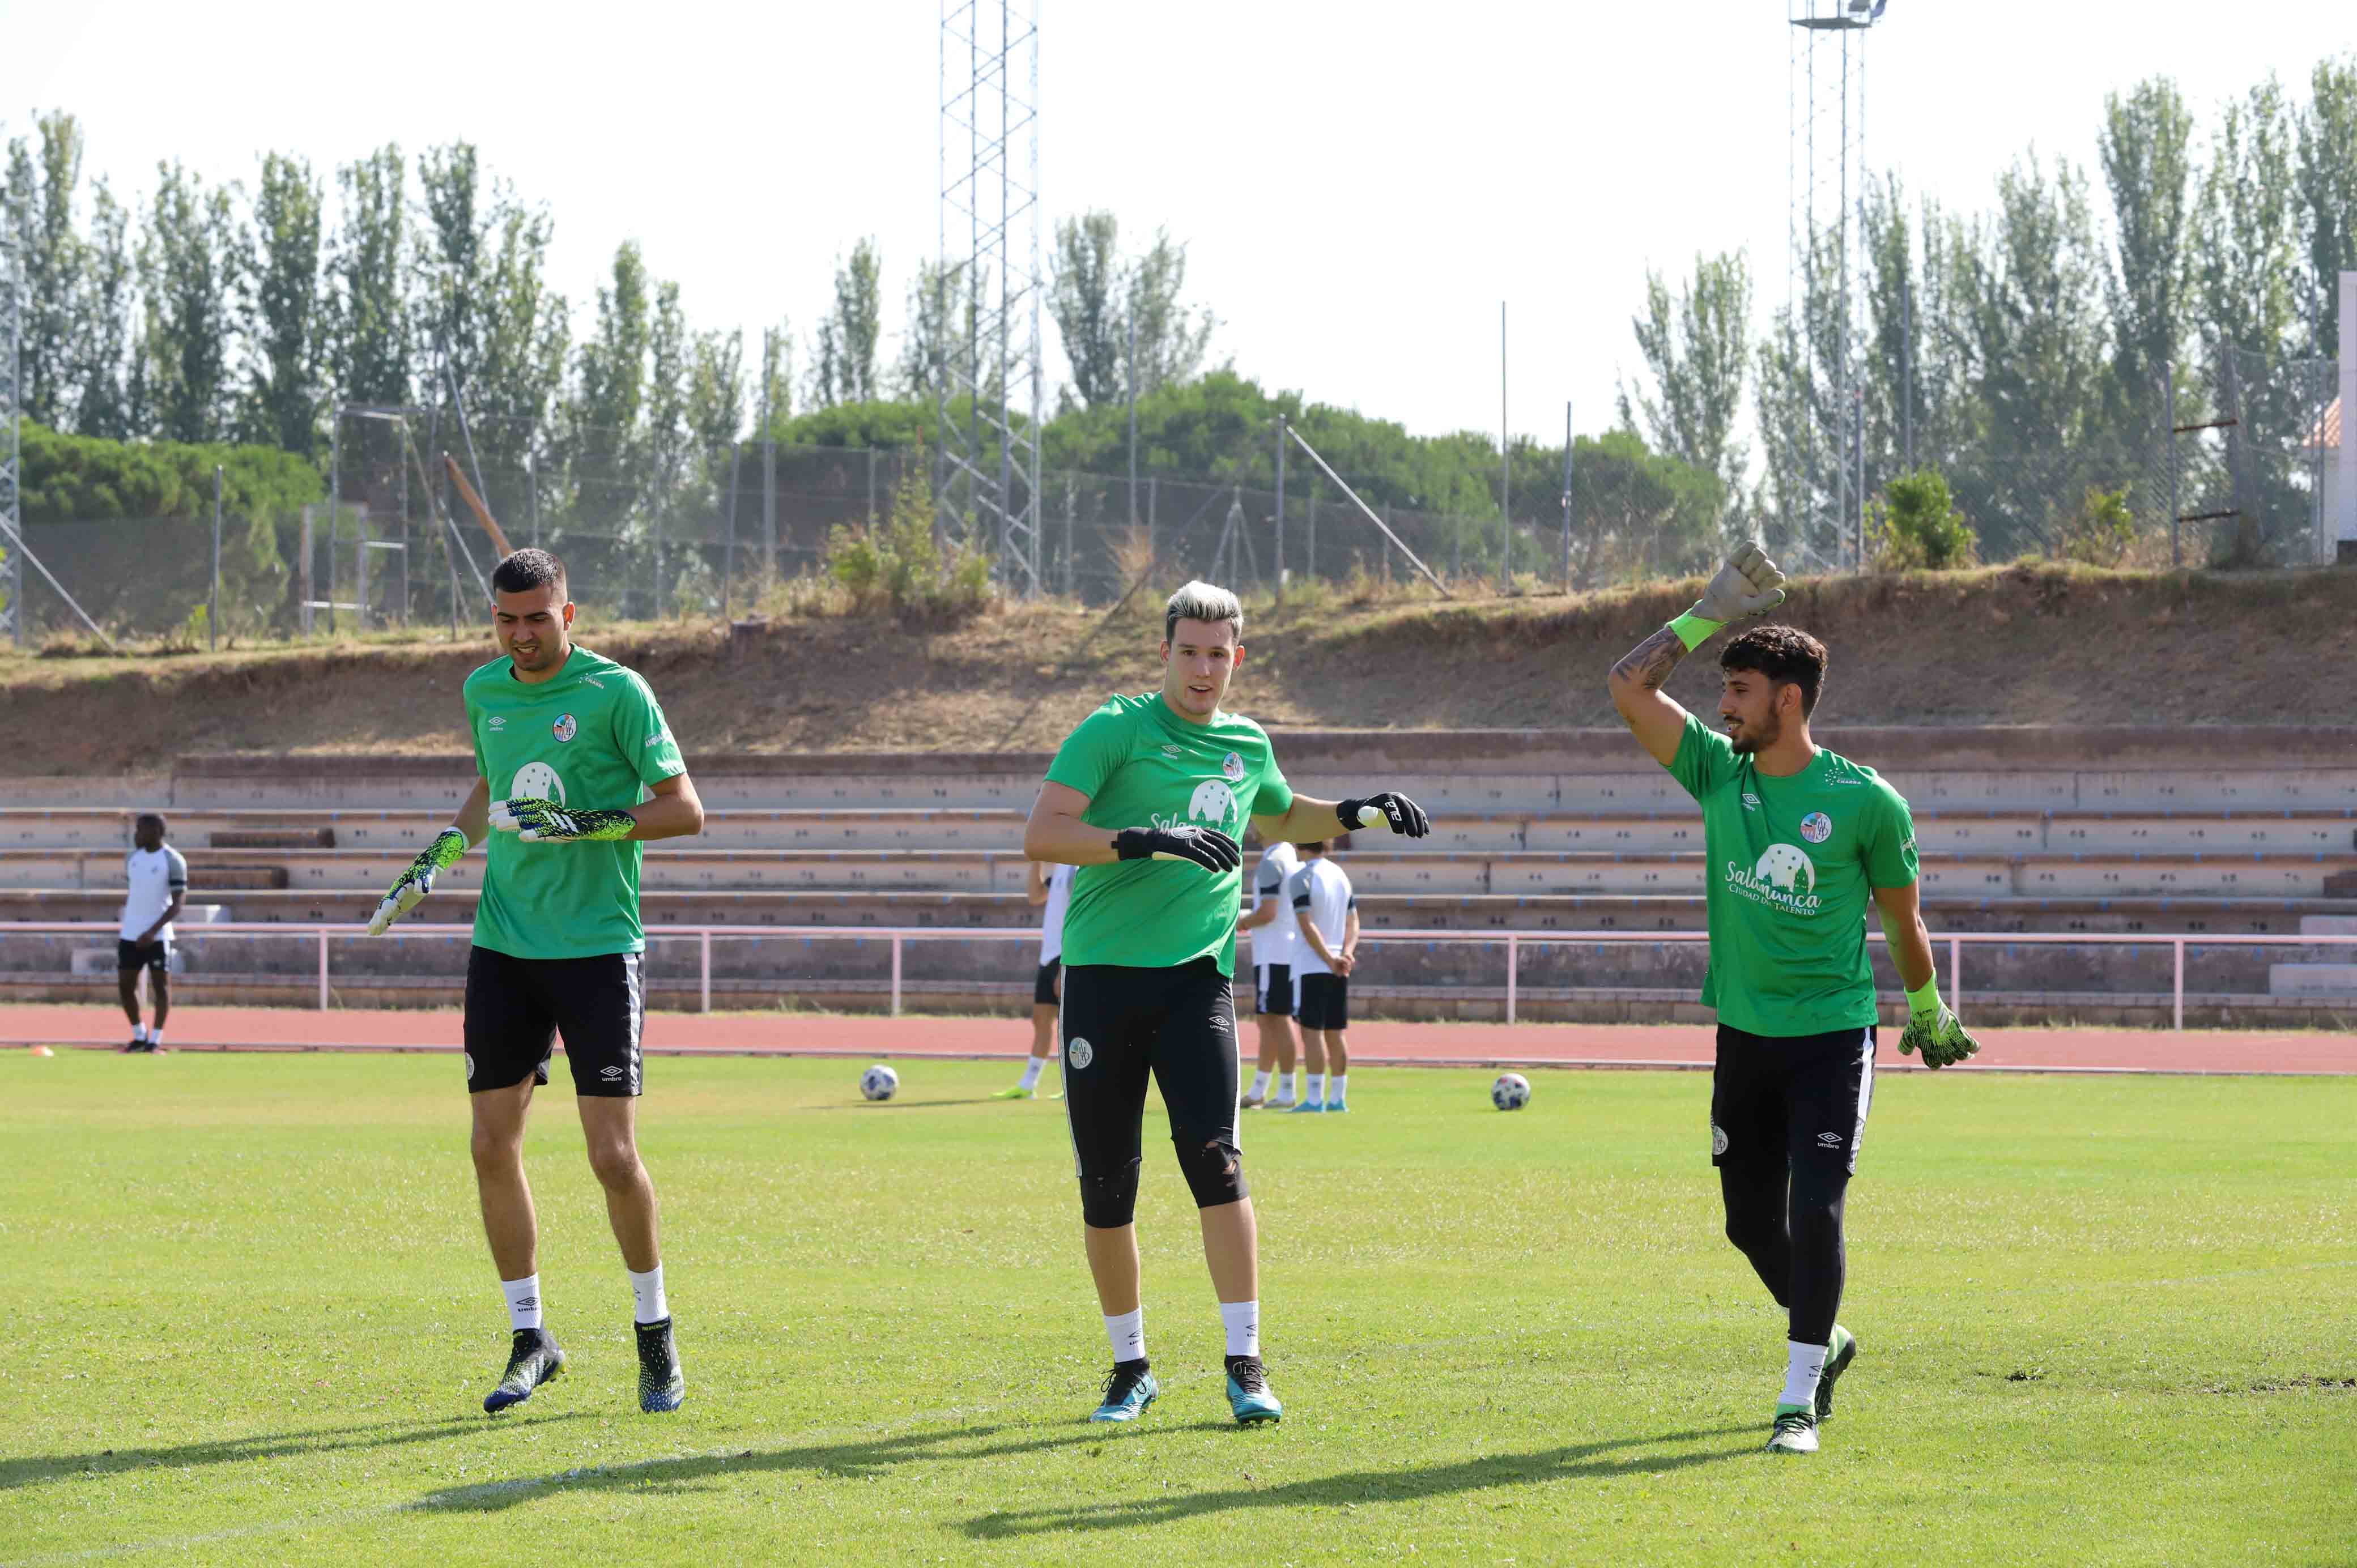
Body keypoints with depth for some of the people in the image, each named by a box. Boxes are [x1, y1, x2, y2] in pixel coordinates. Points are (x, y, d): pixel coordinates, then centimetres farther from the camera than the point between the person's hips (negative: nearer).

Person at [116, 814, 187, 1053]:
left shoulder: (173, 861, -9)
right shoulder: (132, 858, 10)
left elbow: (179, 903, -13)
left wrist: (153, 931, -21)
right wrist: (124, 927, 18)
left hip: (158, 936, -6)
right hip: (130, 935, 6)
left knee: (161, 984, -1)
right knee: (125, 985, 4)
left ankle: (155, 1040, 4)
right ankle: (139, 1036, 18)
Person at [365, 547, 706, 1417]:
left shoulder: (616, 692, -8)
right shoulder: (484, 691, 10)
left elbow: (684, 808, -9)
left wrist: (590, 824, -21)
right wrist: (444, 851, 14)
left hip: (598, 947, -5)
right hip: (504, 945, 5)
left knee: (613, 1155, -7)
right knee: (493, 1144, 1)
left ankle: (655, 1334, 12)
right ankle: (530, 1337, 13)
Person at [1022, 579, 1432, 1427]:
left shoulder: (1247, 745, 13)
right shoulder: (1117, 730, -3)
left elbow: (1281, 816, 37)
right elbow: (1041, 834, -14)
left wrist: (1356, 815, 21)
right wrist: (1147, 841, -24)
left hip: (1195, 978, 2)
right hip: (1103, 977, -2)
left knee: (1215, 1160, -15)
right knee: (1105, 1187, 3)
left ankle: (1245, 1365, -12)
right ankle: (1131, 1367, 18)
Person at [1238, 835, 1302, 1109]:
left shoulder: (1272, 862, -14)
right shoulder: (1292, 858, 14)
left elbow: (1268, 912, -20)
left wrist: (1241, 923, -4)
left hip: (1274, 955, -9)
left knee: (1275, 1020, -5)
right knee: (1266, 1021, 15)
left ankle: (1288, 1093, -4)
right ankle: (1258, 1092, 20)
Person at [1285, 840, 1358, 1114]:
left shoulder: (1302, 879, -11)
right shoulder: (1341, 876, 12)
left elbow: (1307, 926, -17)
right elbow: (1353, 922, 10)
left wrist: (1330, 959, -13)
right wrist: (1346, 955, -3)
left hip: (1312, 967, -7)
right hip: (1338, 971, 7)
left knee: (1312, 1032, -6)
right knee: (1335, 1033, 10)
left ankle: (1315, 1099, -9)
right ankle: (1338, 1097, 12)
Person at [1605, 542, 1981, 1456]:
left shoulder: (1865, 802, -8)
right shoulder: (1718, 773, 3)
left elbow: (1903, 921, 5)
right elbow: (1630, 688, -2)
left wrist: (1927, 1014, 14)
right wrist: (1710, 615, 2)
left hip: (1833, 1038, -5)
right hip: (1744, 1038, 5)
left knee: (1815, 1215, -14)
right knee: (1753, 1224, 12)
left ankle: (1799, 1399, -9)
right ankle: (1824, 1339, 37)